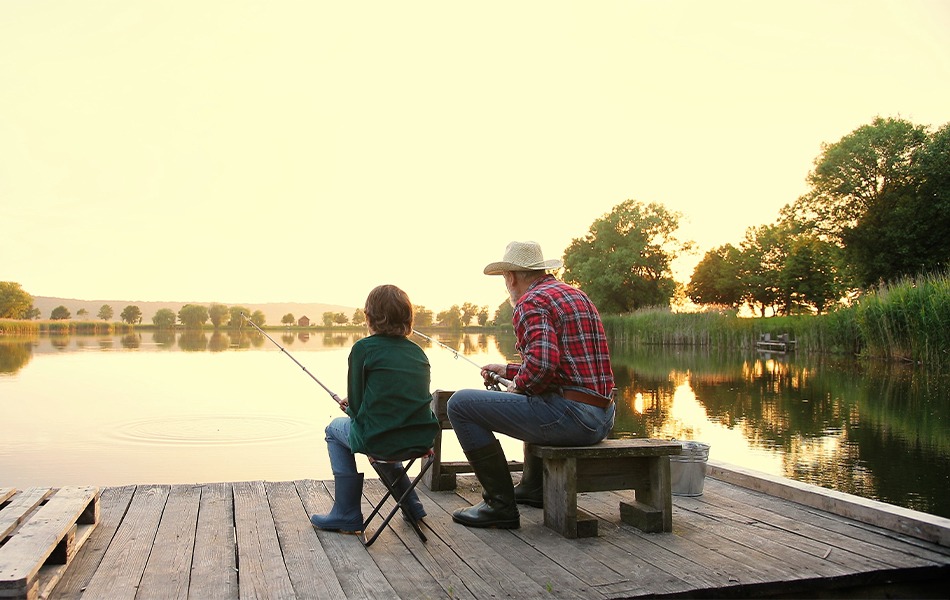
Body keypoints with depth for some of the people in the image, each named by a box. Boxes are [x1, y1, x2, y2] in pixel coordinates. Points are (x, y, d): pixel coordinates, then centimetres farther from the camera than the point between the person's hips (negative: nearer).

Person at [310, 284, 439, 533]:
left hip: (382, 442, -6)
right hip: (422, 440, 6)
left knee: (335, 428, 24)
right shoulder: (418, 352, 11)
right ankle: (411, 506, 37)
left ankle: (346, 515, 20)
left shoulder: (363, 348, -6)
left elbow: (356, 405, -4)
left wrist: (351, 408, 22)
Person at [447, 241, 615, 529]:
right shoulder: (575, 294, 20)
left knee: (460, 404, -6)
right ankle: (533, 486, 43)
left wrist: (519, 385, -7)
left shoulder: (531, 302, -9)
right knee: (536, 399, 41)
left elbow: (542, 361, -27)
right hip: (603, 418, 10)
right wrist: (507, 370, 35)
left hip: (570, 416, -10)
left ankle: (501, 505, -3)